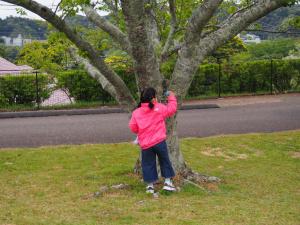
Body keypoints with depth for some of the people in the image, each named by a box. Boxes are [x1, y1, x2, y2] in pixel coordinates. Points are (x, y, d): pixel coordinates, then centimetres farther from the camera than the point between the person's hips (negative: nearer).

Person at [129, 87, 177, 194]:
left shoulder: (136, 113, 0)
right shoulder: (159, 108, -3)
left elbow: (133, 128, 3)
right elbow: (172, 109, 9)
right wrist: (171, 97, 24)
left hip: (145, 144, 1)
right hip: (159, 141, -1)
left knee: (148, 164, 12)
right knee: (165, 161, 14)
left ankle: (150, 185, 13)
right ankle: (168, 181, 16)